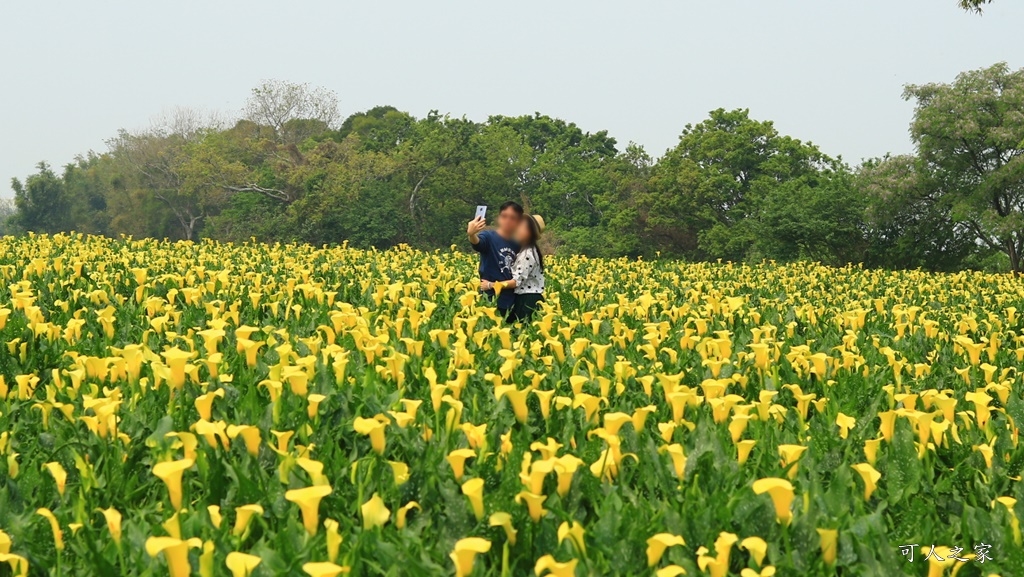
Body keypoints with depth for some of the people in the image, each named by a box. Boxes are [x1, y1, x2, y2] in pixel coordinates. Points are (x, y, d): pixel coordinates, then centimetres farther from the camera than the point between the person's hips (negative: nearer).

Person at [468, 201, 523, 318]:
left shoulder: (520, 244, 8)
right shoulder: (489, 236, -4)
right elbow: (477, 244, -30)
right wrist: (471, 234, -50)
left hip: (512, 303, 4)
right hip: (491, 299, -4)